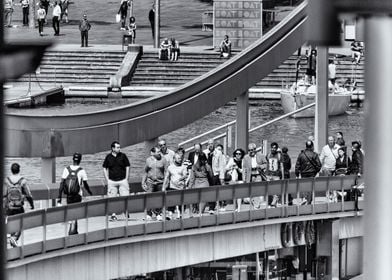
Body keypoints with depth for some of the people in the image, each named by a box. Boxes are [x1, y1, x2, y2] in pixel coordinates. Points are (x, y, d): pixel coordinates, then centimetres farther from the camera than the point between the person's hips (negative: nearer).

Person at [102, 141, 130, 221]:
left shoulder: (123, 156, 2)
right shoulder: (108, 157, 3)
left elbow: (127, 167, 7)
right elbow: (105, 168, 10)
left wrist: (126, 179, 1)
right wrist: (107, 180, 2)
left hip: (122, 180, -1)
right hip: (112, 181, 1)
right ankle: (113, 215, 5)